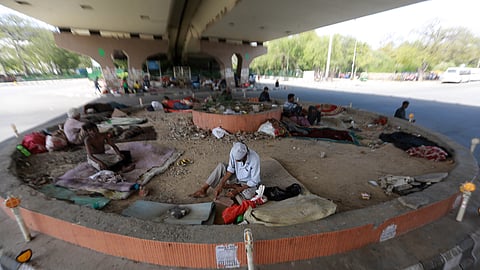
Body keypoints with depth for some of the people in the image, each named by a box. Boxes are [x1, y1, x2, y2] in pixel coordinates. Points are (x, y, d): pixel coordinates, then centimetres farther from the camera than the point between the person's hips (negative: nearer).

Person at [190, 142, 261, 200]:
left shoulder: (254, 159, -33)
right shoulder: (234, 152, -22)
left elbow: (254, 181, -25)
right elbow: (230, 169, -12)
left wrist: (237, 191, -27)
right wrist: (221, 184, -22)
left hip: (248, 182, -3)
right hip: (236, 177, 4)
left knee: (248, 195, -37)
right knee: (220, 166, -18)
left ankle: (233, 186, -7)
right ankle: (203, 190, -13)